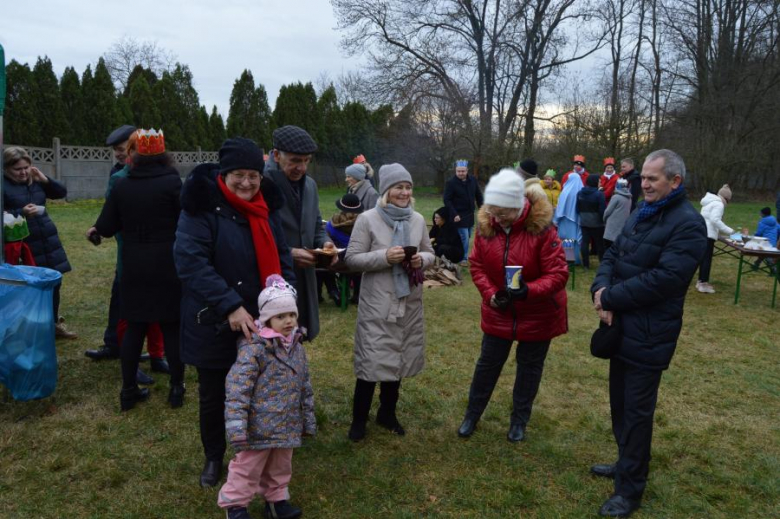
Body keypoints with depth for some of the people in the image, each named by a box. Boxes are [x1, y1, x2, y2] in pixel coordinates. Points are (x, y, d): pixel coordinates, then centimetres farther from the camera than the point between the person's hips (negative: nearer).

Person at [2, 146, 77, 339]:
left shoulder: (35, 180, 7)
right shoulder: (4, 186, -10)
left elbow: (62, 192, 11)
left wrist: (45, 180, -3)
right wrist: (21, 213, -27)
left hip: (48, 241, 6)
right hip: (24, 245, -6)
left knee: (54, 283, 12)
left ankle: (54, 324, 27)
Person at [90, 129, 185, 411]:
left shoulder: (121, 185, 2)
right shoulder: (172, 182, -11)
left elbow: (106, 227, 6)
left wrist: (96, 229, 27)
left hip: (134, 267, 4)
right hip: (169, 267, -3)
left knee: (134, 327, 12)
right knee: (172, 327, 6)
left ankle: (128, 390, 20)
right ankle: (176, 389, 15)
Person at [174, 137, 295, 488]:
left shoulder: (267, 207, 3)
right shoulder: (202, 207, -14)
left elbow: (281, 258, 9)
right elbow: (190, 262, -23)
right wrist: (230, 306, -28)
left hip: (261, 322, 4)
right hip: (214, 324, -4)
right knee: (213, 394, 14)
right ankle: (213, 457, 38)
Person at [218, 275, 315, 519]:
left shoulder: (297, 347, 4)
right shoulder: (254, 348, -20)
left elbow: (305, 386, 13)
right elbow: (237, 387, -24)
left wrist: (308, 420, 17)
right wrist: (236, 425, -28)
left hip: (287, 425, 7)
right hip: (259, 426, -6)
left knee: (281, 466, 22)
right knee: (248, 468, 10)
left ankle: (276, 499, 42)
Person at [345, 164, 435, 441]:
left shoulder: (418, 220, 4)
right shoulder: (367, 219, -10)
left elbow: (429, 253, 13)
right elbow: (352, 259, -10)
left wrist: (422, 260, -10)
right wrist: (385, 257, -23)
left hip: (409, 303, 5)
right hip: (377, 304, -4)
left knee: (399, 359, 16)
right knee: (372, 361, 0)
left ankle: (387, 413, 36)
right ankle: (359, 419, 21)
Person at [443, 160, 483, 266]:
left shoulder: (473, 180, 3)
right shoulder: (450, 183, -12)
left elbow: (478, 195, 14)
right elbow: (447, 200, -13)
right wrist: (454, 214, -19)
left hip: (470, 214, 6)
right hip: (459, 215, -6)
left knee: (467, 237, 13)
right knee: (464, 237, -9)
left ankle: (464, 256, 26)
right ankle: (463, 258, 4)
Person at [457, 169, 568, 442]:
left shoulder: (542, 228, -24)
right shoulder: (486, 225, -12)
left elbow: (558, 274, -23)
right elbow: (477, 265, -2)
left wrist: (528, 291, -38)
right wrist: (490, 294, -17)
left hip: (538, 314, -2)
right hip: (498, 312, 3)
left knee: (529, 366, 15)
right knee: (488, 363, 15)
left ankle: (519, 420, 35)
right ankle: (472, 415, 33)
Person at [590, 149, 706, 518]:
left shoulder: (688, 224, -17)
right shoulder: (642, 213, 12)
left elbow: (662, 280, -26)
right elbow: (612, 255, 8)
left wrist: (610, 298, -19)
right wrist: (601, 289, -12)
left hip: (648, 335, -8)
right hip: (622, 327, 8)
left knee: (637, 411, 3)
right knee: (619, 402, 20)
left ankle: (631, 489, 18)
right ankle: (627, 463, 40)